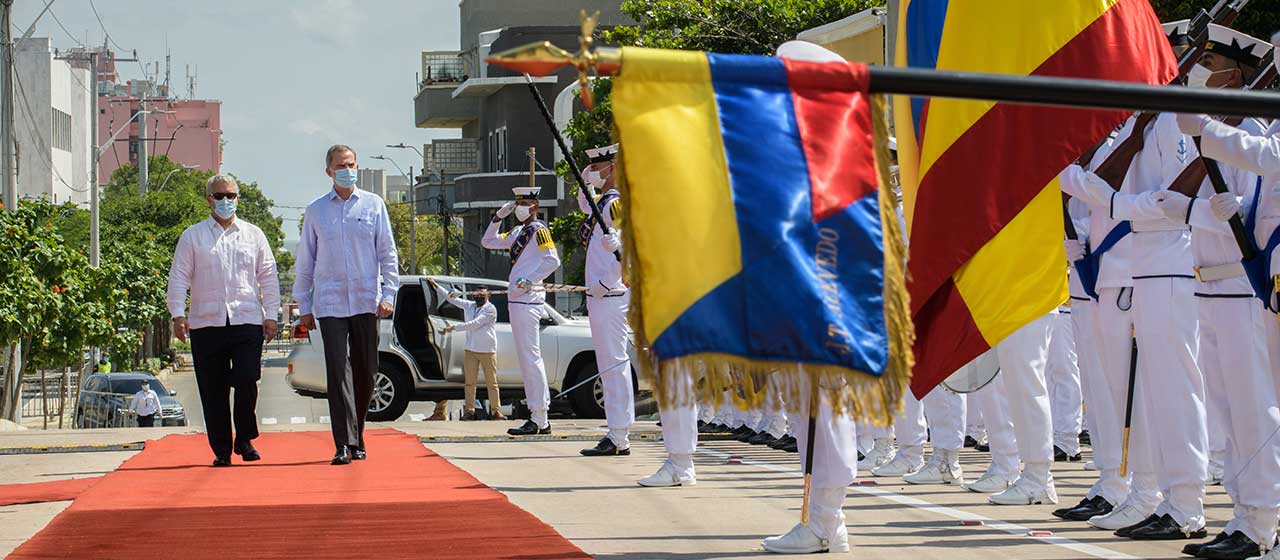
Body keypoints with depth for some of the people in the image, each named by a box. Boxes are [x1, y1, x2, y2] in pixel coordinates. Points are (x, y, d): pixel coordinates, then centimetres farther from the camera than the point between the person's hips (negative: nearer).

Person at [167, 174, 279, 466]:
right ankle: (221, 450, 9)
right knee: (213, 390, 1)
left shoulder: (253, 235, 14)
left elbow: (268, 276, 15)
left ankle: (245, 440, 9)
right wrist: (178, 314, -5)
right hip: (206, 322, 0)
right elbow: (178, 277, 6)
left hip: (247, 321, 0)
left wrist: (271, 315, 7)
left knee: (247, 382, -11)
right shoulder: (192, 236, 9)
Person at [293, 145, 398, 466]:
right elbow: (305, 262, 12)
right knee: (338, 370, -10)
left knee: (365, 370, 4)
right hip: (330, 303, -1)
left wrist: (388, 294, -3)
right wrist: (304, 306, 9)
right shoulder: (315, 211, 8)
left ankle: (357, 438, 20)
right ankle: (344, 444, -13)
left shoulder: (373, 205, 7)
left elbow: (387, 253, 7)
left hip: (366, 302, 1)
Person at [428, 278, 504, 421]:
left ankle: (495, 411, 0)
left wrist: (454, 328, -14)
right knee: (469, 382, 0)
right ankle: (469, 411, 2)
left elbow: (474, 324, -15)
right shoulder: (469, 306, 11)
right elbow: (450, 297, 17)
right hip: (471, 350, 5)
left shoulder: (490, 309, -7)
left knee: (492, 382, -2)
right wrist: (435, 285, 15)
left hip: (488, 351, -5)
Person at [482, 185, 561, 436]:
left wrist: (529, 280, -19)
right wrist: (498, 218, 17)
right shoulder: (518, 232, 20)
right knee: (527, 359, 10)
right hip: (516, 300, 10)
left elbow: (553, 260, -16)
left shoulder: (539, 230, -6)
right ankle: (541, 420, 13)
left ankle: (538, 420, -13)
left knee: (530, 357, -12)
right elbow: (488, 242, 28)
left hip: (527, 299, -10)